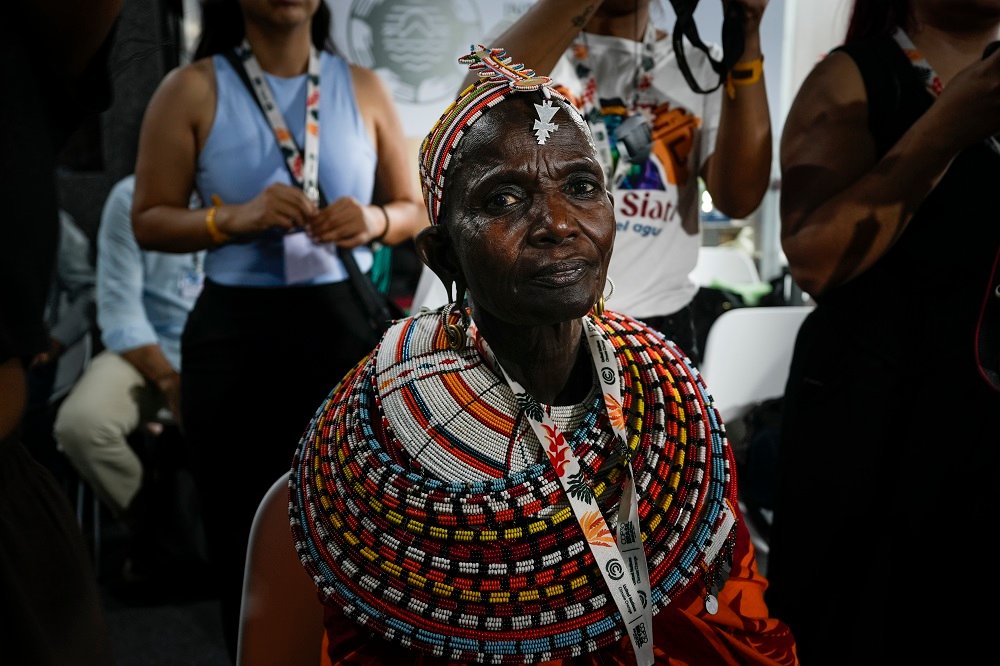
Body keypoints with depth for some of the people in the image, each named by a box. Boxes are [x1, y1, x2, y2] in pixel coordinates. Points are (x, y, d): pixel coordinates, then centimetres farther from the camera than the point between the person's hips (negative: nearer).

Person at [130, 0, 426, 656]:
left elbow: (414, 208, 12)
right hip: (236, 331, -1)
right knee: (245, 535, 6)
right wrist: (234, 218, -17)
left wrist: (373, 221, -10)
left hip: (346, 325, 2)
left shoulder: (363, 87, 8)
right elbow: (149, 219, 1)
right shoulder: (194, 88, 2)